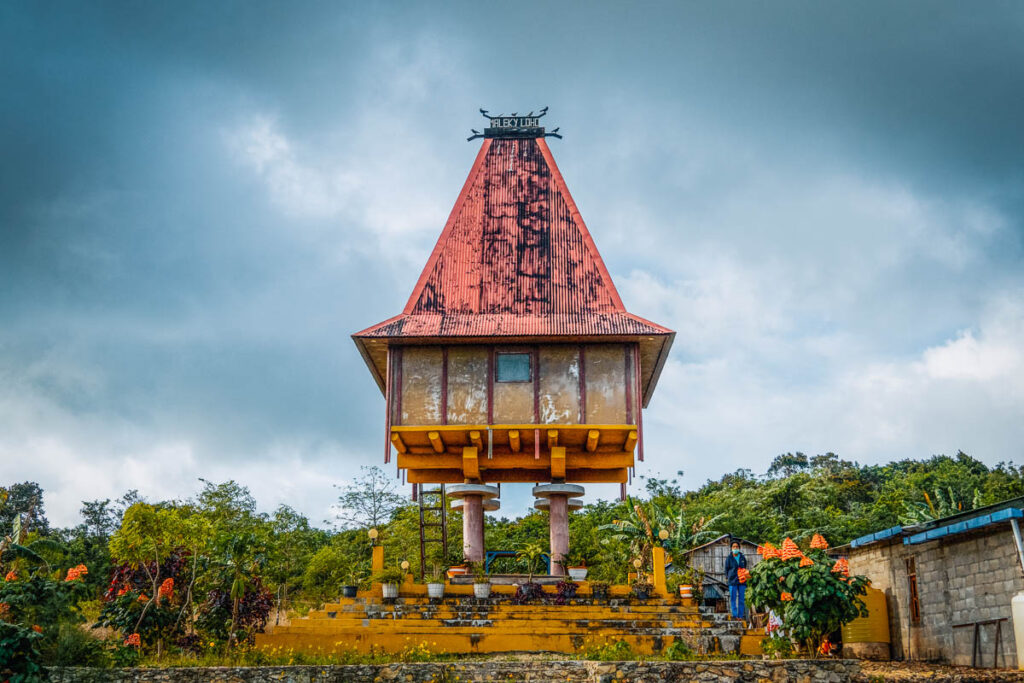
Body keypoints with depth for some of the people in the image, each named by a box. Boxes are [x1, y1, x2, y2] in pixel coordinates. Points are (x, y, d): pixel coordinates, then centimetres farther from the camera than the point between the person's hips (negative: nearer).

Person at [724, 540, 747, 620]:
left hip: (742, 581, 3)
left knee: (741, 599, 4)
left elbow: (745, 568, 18)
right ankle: (734, 615, 2)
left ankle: (740, 616, 10)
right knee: (733, 598, -2)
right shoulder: (729, 558, 1)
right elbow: (726, 569, 7)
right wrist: (727, 577, 1)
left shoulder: (742, 557, 9)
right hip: (732, 581, -2)